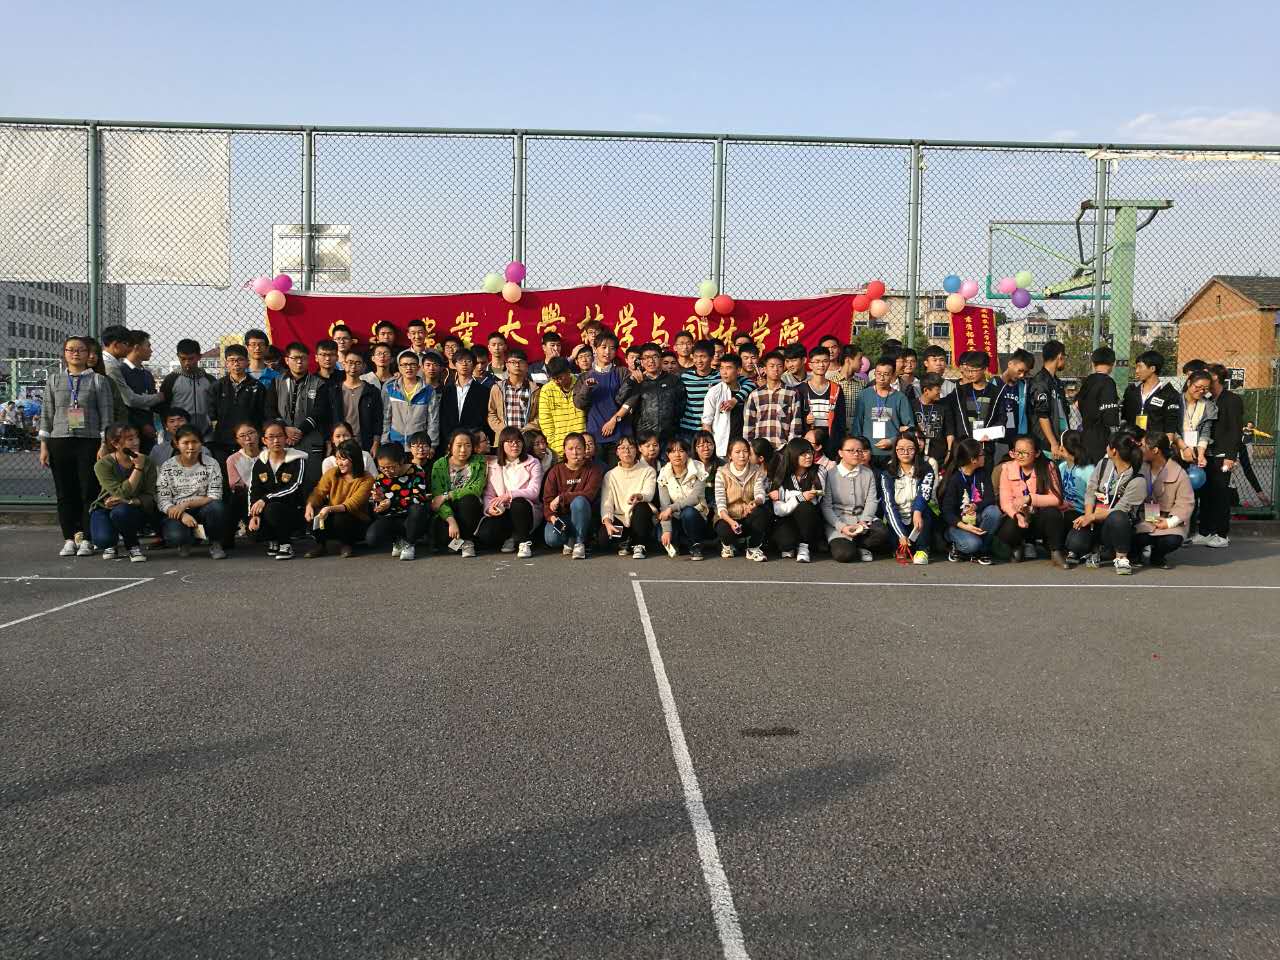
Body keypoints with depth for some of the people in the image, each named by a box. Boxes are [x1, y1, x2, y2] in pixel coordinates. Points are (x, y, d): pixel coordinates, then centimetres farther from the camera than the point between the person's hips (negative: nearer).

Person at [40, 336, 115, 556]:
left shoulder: (98, 380, 4)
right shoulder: (53, 379, 11)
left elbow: (106, 415, 1)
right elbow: (46, 414, 11)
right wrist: (44, 446, 5)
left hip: (89, 441, -2)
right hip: (60, 442, 2)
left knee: (89, 492, -3)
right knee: (65, 493, 3)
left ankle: (86, 539, 4)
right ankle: (69, 539, 10)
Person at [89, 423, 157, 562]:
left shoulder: (147, 463, -9)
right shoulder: (102, 465, -16)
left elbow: (150, 497, -12)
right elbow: (122, 493, -26)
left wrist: (130, 502, -31)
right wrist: (138, 468, -30)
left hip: (135, 511, 0)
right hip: (105, 509, 0)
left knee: (120, 512, -36)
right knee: (102, 539, -29)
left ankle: (133, 546, -6)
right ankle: (109, 545, 12)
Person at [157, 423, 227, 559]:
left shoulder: (211, 465, -2)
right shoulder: (168, 467, -1)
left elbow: (214, 497, -9)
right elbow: (162, 501, -7)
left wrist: (186, 504, -21)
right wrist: (182, 515, -26)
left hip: (201, 511, 1)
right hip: (176, 513, -1)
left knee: (217, 507, -34)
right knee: (175, 536, -34)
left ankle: (215, 543, -5)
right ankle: (185, 542, 6)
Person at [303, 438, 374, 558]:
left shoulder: (366, 479, -12)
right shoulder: (331, 473, 1)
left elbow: (352, 504, -22)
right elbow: (318, 493, -6)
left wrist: (331, 509, -38)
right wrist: (309, 505, -29)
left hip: (356, 522, -3)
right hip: (332, 518, 3)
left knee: (340, 518, -35)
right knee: (315, 513, -28)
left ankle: (345, 544, -2)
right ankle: (320, 545, -1)